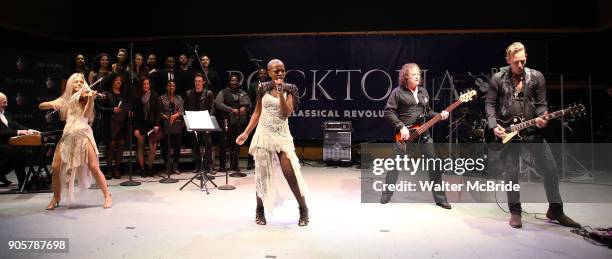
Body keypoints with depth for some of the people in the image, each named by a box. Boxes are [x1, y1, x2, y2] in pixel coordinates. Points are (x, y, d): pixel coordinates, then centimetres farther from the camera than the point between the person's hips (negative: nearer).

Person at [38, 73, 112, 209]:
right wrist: (52, 104, -11)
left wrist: (91, 99, -28)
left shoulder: (86, 98, 6)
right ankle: (56, 198, 17)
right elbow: (41, 106, 11)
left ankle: (107, 196, -3)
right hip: (67, 136, 4)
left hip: (83, 134, -3)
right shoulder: (64, 100, 15)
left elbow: (86, 114, -12)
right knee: (56, 168, -4)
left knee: (94, 168, -13)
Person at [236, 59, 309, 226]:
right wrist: (245, 133, 5)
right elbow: (257, 113, 10)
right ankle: (259, 210, 23)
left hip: (282, 135, -1)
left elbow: (286, 113, -11)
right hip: (264, 134, 1)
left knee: (290, 173, -9)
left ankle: (303, 209, 8)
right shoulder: (264, 88, 5)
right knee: (262, 174, 5)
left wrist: (281, 92, -17)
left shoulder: (290, 89, 1)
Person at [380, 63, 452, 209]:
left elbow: (427, 112, 20)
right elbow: (388, 112, -10)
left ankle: (440, 198, 16)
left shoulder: (423, 91, 14)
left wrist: (440, 115, 2)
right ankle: (386, 194, 19)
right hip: (405, 135, -5)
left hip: (423, 134, 5)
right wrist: (401, 127, -17)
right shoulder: (398, 92, -5)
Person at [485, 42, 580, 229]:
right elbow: (490, 103, 2)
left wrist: (541, 118, -16)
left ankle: (555, 210, 20)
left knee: (550, 169, 2)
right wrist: (494, 125, -10)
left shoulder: (537, 77, 4)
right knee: (511, 173, 0)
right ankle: (515, 212, 15)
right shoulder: (498, 78, 0)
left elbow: (541, 104, 5)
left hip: (532, 130, 2)